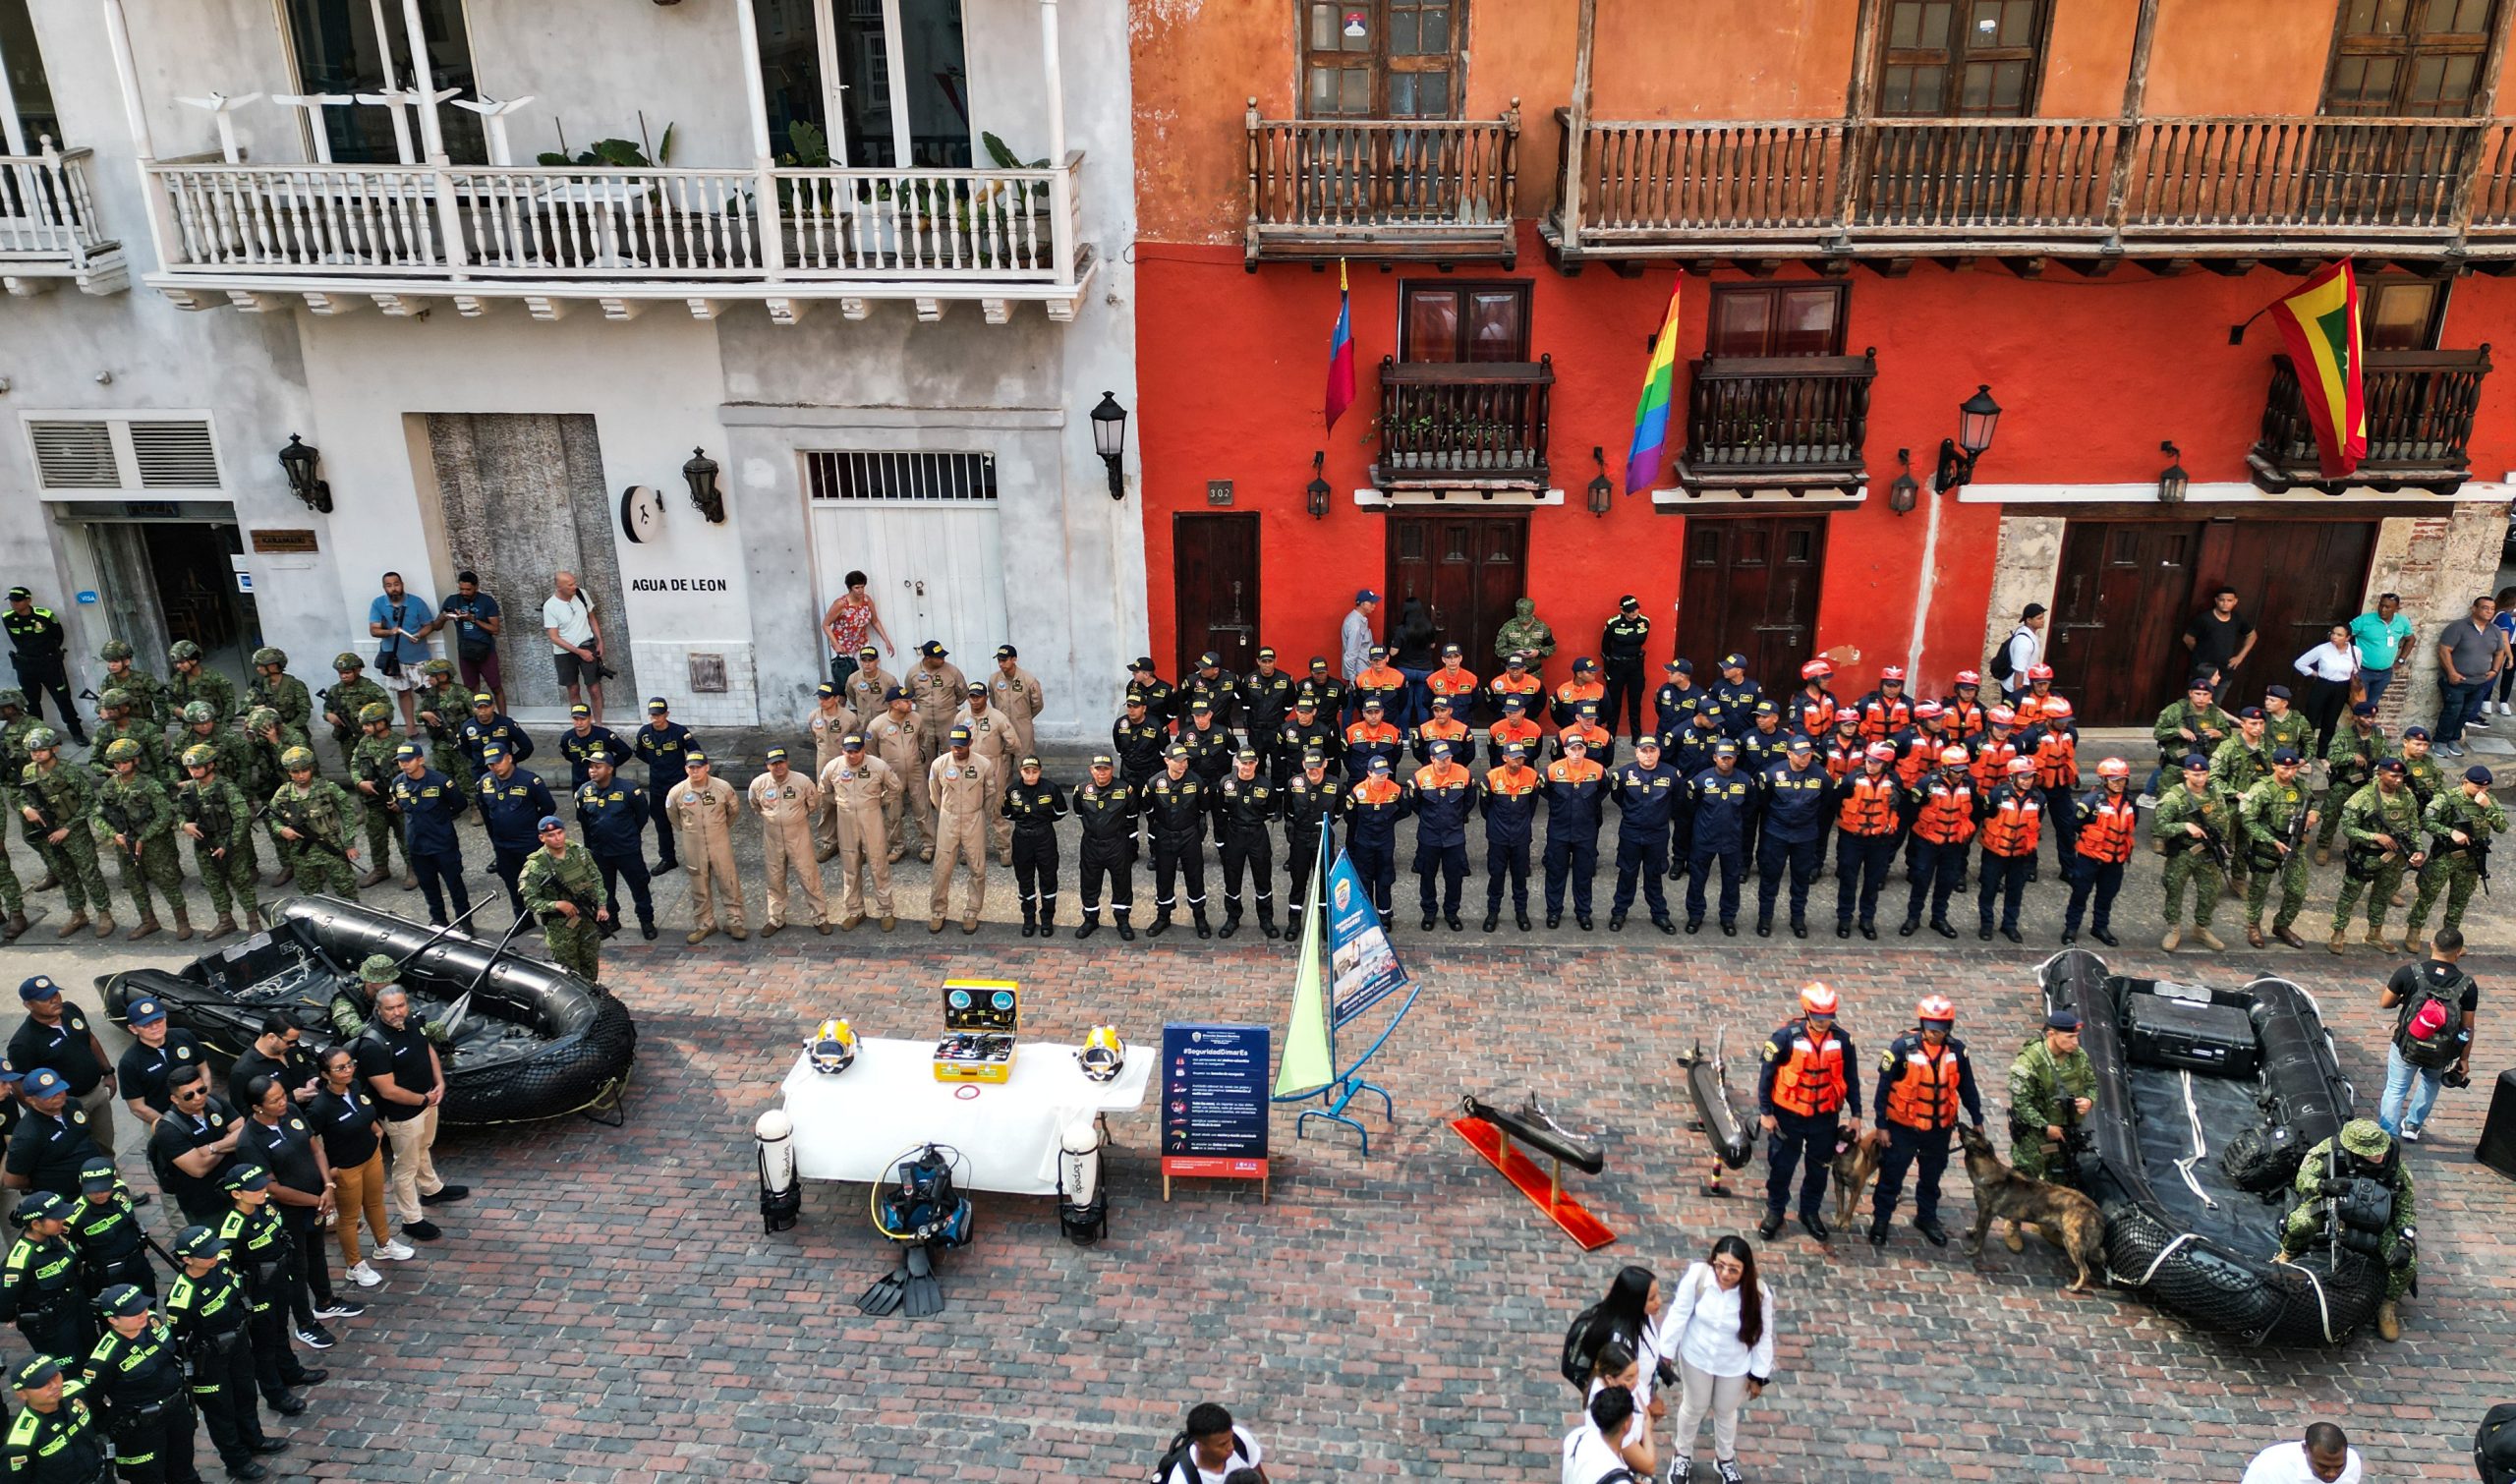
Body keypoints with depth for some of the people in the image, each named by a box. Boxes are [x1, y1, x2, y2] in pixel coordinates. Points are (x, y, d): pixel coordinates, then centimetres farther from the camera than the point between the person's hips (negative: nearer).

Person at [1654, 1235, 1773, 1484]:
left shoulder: (1758, 1293, -29)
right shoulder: (1697, 1275, -32)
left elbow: (1763, 1335, -12)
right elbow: (1678, 1315, -18)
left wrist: (1759, 1375, -3)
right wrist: (1665, 1353, -11)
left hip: (1735, 1365, 0)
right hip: (1696, 1357, 0)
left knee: (1726, 1411, 26)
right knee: (1694, 1407, 24)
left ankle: (1725, 1458, 55)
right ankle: (1683, 1455, 52)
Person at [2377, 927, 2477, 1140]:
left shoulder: (2408, 972, -17)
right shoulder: (2467, 986, -13)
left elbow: (2384, 1003, -7)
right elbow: (2467, 1028, -5)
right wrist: (2464, 1060, 6)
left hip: (2406, 1047, -2)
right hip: (2441, 1055, 2)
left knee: (2395, 1090, 12)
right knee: (2431, 1082, 30)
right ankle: (2412, 1126, 39)